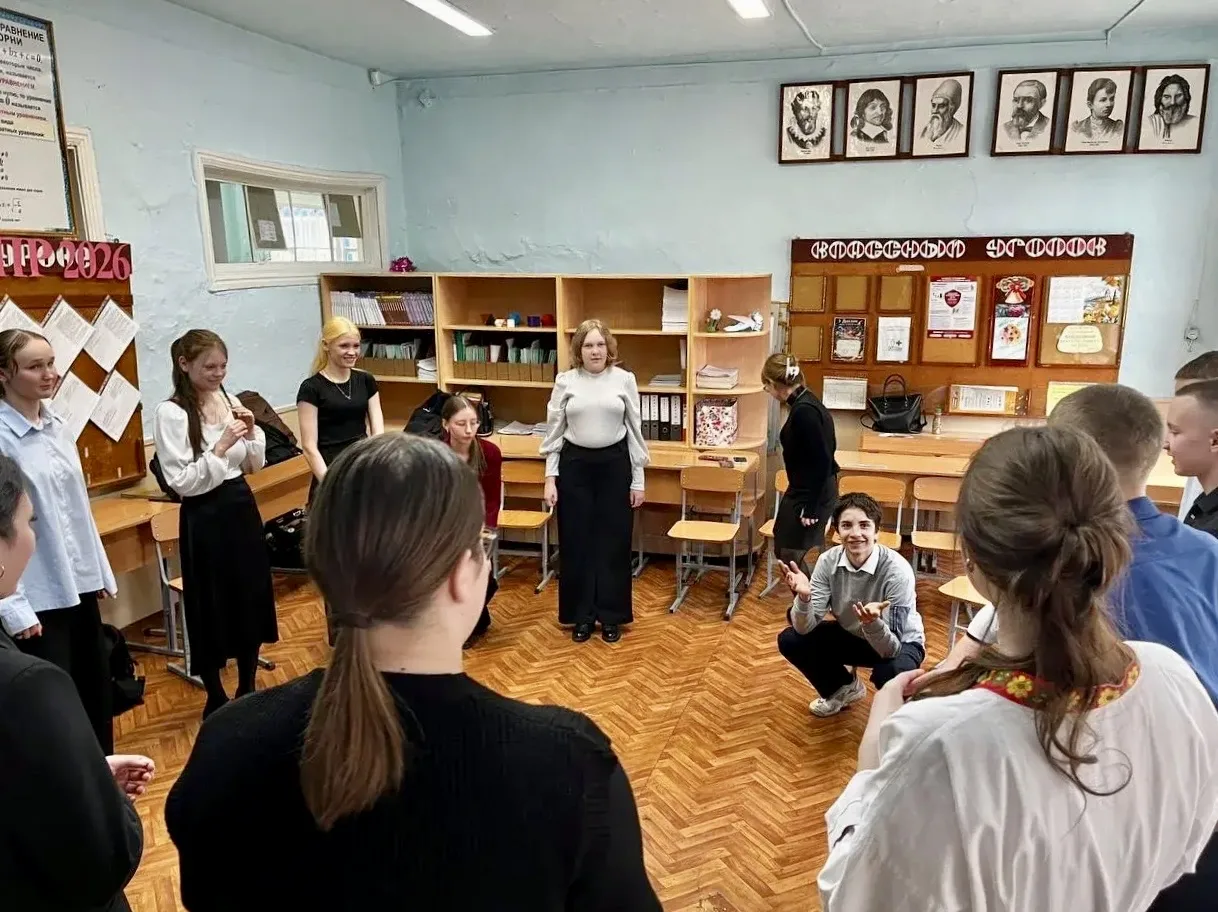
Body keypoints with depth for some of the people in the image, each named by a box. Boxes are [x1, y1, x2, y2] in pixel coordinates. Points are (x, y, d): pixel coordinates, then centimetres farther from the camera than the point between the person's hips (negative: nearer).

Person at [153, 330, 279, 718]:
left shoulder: (231, 401, 4)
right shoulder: (171, 413, -13)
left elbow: (255, 465, 9)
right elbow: (182, 482, -18)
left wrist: (251, 434, -8)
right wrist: (221, 446, -22)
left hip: (242, 507, 6)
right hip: (204, 517, -6)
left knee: (251, 597, 14)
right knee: (211, 605, 6)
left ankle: (247, 689, 31)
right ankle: (216, 697, 25)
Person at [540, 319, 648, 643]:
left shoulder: (624, 380, 0)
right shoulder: (565, 381, 0)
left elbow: (635, 430, 4)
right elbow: (554, 432, 3)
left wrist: (638, 479, 2)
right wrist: (550, 477, -3)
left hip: (614, 464, 0)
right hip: (574, 465, 0)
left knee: (614, 541, 5)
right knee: (576, 542, 6)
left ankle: (611, 615, 20)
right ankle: (581, 615, 20)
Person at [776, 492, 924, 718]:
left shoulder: (897, 570, -32)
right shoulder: (829, 561, -20)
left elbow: (890, 650, -33)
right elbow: (805, 628, -22)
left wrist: (873, 622, -54)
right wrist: (804, 597, -42)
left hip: (900, 643, -4)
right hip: (852, 634, 4)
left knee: (890, 673, -37)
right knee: (790, 640, -13)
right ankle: (844, 687, 14)